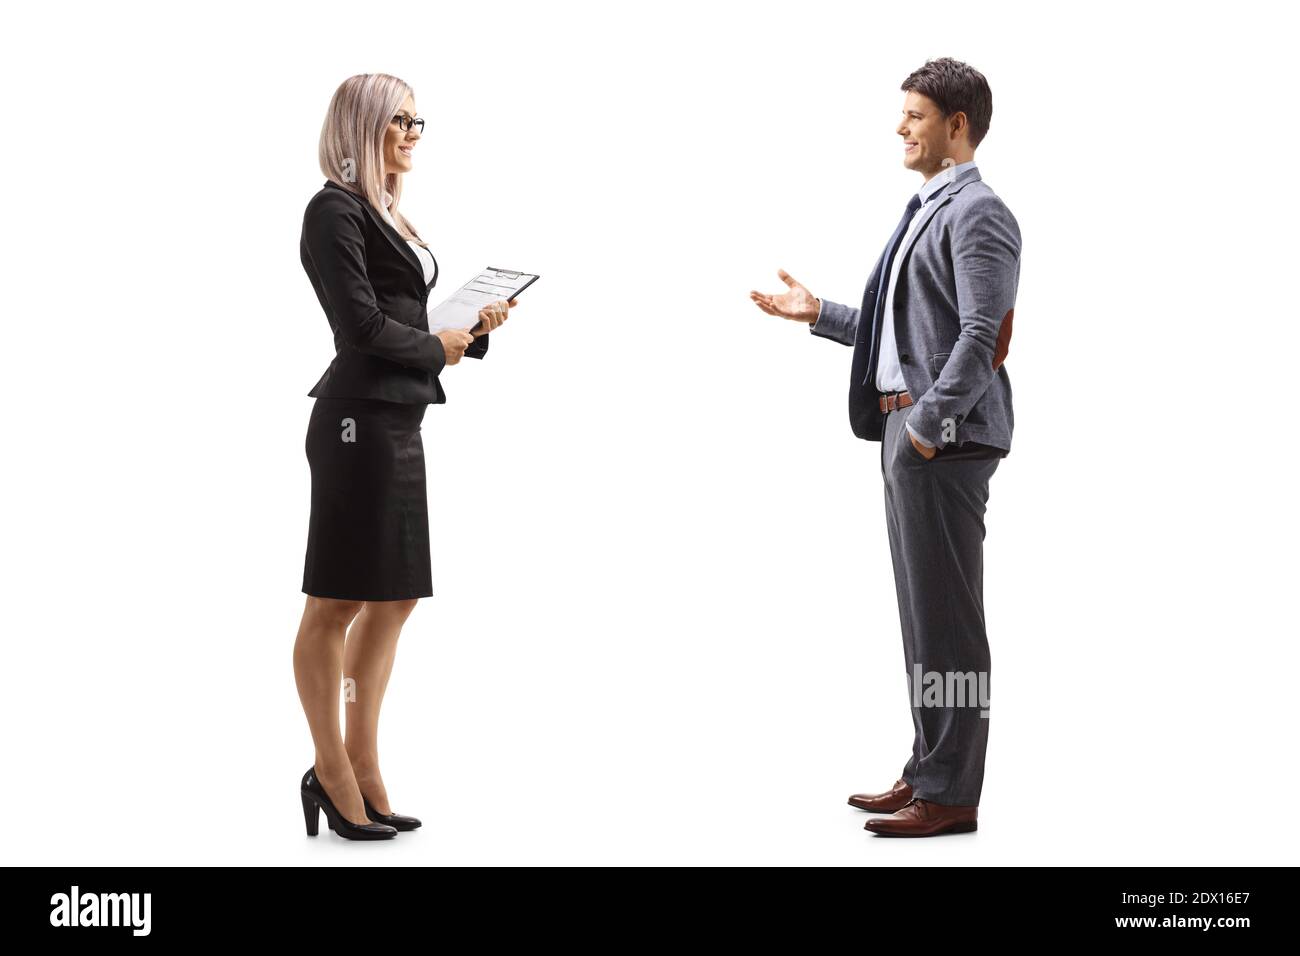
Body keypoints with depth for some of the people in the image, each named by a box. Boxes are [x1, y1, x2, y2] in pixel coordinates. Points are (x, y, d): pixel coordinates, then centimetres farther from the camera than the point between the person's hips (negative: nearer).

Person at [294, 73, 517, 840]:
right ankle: (331, 772, 9)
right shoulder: (336, 210, -9)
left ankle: (363, 764, 22)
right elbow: (363, 324, -16)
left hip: (400, 420, 10)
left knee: (395, 596, 13)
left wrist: (476, 329, 1)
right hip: (360, 418, -10)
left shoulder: (389, 214, 18)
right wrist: (439, 348, -2)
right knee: (338, 602, -1)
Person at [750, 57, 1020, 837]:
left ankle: (951, 795, 1)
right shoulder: (926, 210, 20)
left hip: (945, 437, -10)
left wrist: (930, 423, -21)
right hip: (908, 429, 10)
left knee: (946, 615, -6)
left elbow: (980, 335, -20)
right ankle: (928, 772, 24)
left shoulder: (978, 214, -11)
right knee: (923, 612, 15)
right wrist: (818, 314, 18)